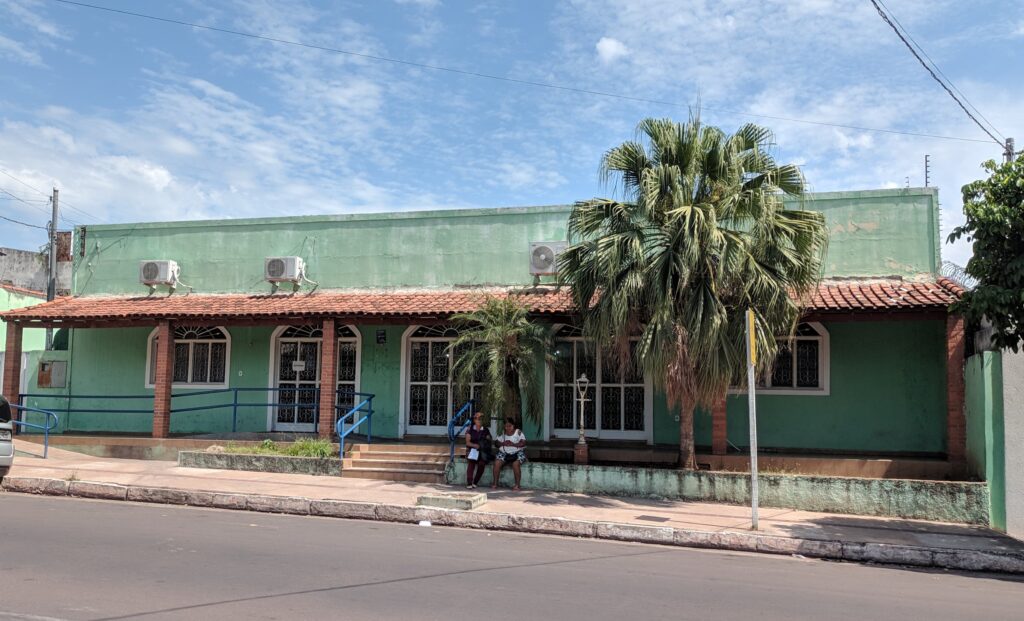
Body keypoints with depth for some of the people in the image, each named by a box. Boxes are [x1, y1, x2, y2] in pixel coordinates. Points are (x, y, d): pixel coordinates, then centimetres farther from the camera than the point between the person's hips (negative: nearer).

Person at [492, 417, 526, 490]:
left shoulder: (518, 432, -1)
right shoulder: (502, 433, 10)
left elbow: (523, 443, -10)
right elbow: (497, 443, 8)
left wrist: (513, 444, -20)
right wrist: (503, 443, -13)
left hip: (517, 453, -3)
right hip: (504, 453, 4)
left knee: (515, 464, -32)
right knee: (497, 462, -22)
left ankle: (517, 485, -21)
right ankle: (495, 483, -12)